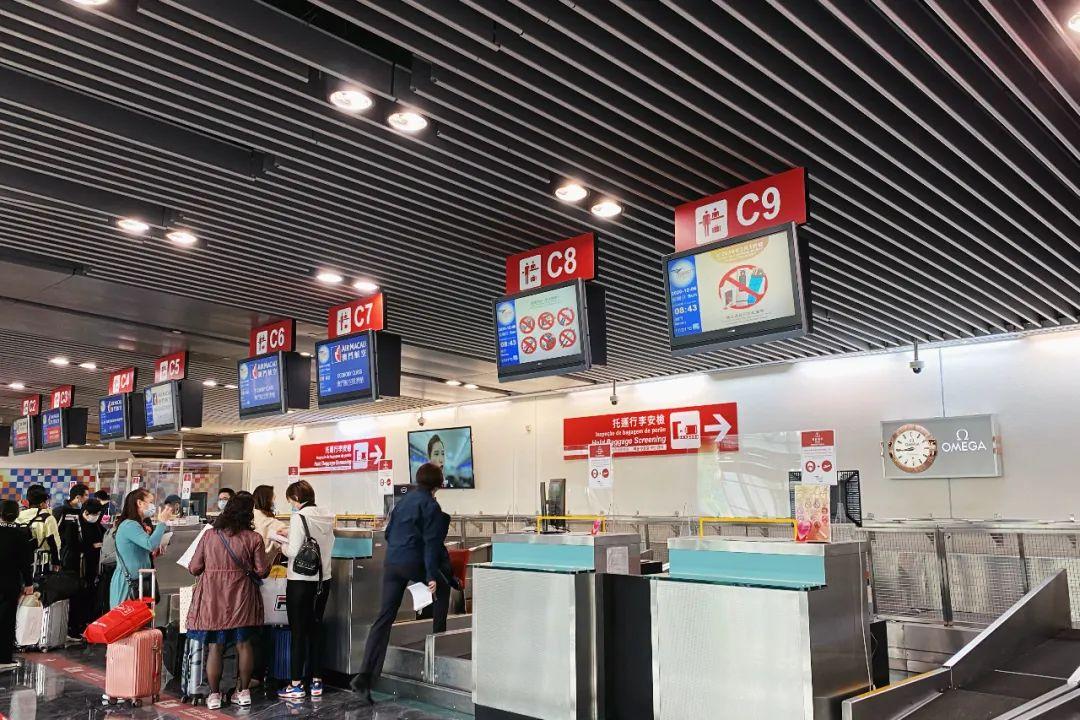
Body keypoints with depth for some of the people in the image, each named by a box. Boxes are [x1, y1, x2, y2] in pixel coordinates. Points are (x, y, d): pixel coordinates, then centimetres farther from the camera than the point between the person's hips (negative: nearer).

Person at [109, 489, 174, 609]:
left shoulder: (134, 525, 17)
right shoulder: (129, 525, -16)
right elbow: (151, 544, -29)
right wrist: (162, 522, -21)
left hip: (137, 580, 10)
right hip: (128, 582, -10)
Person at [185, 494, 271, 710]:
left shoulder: (209, 535, -1)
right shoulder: (253, 538, -6)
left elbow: (194, 568, 3)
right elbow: (262, 571, -4)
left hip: (212, 598, 1)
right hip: (241, 597, -1)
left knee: (215, 646, 7)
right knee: (244, 644, 11)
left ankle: (214, 695, 14)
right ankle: (244, 691, 18)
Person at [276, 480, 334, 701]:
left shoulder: (299, 517, -14)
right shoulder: (327, 518, 5)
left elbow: (294, 551, -18)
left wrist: (282, 545, 4)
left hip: (301, 581, -6)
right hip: (322, 580, 6)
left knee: (298, 632, 2)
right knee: (316, 629, 13)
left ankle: (296, 685, 8)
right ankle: (316, 681, 18)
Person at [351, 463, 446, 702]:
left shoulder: (404, 501, 14)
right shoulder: (431, 506, -7)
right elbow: (431, 543, -14)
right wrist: (432, 576, -17)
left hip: (391, 563, 6)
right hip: (415, 563, -6)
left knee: (384, 617, 4)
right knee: (442, 588, 24)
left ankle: (365, 676, -3)